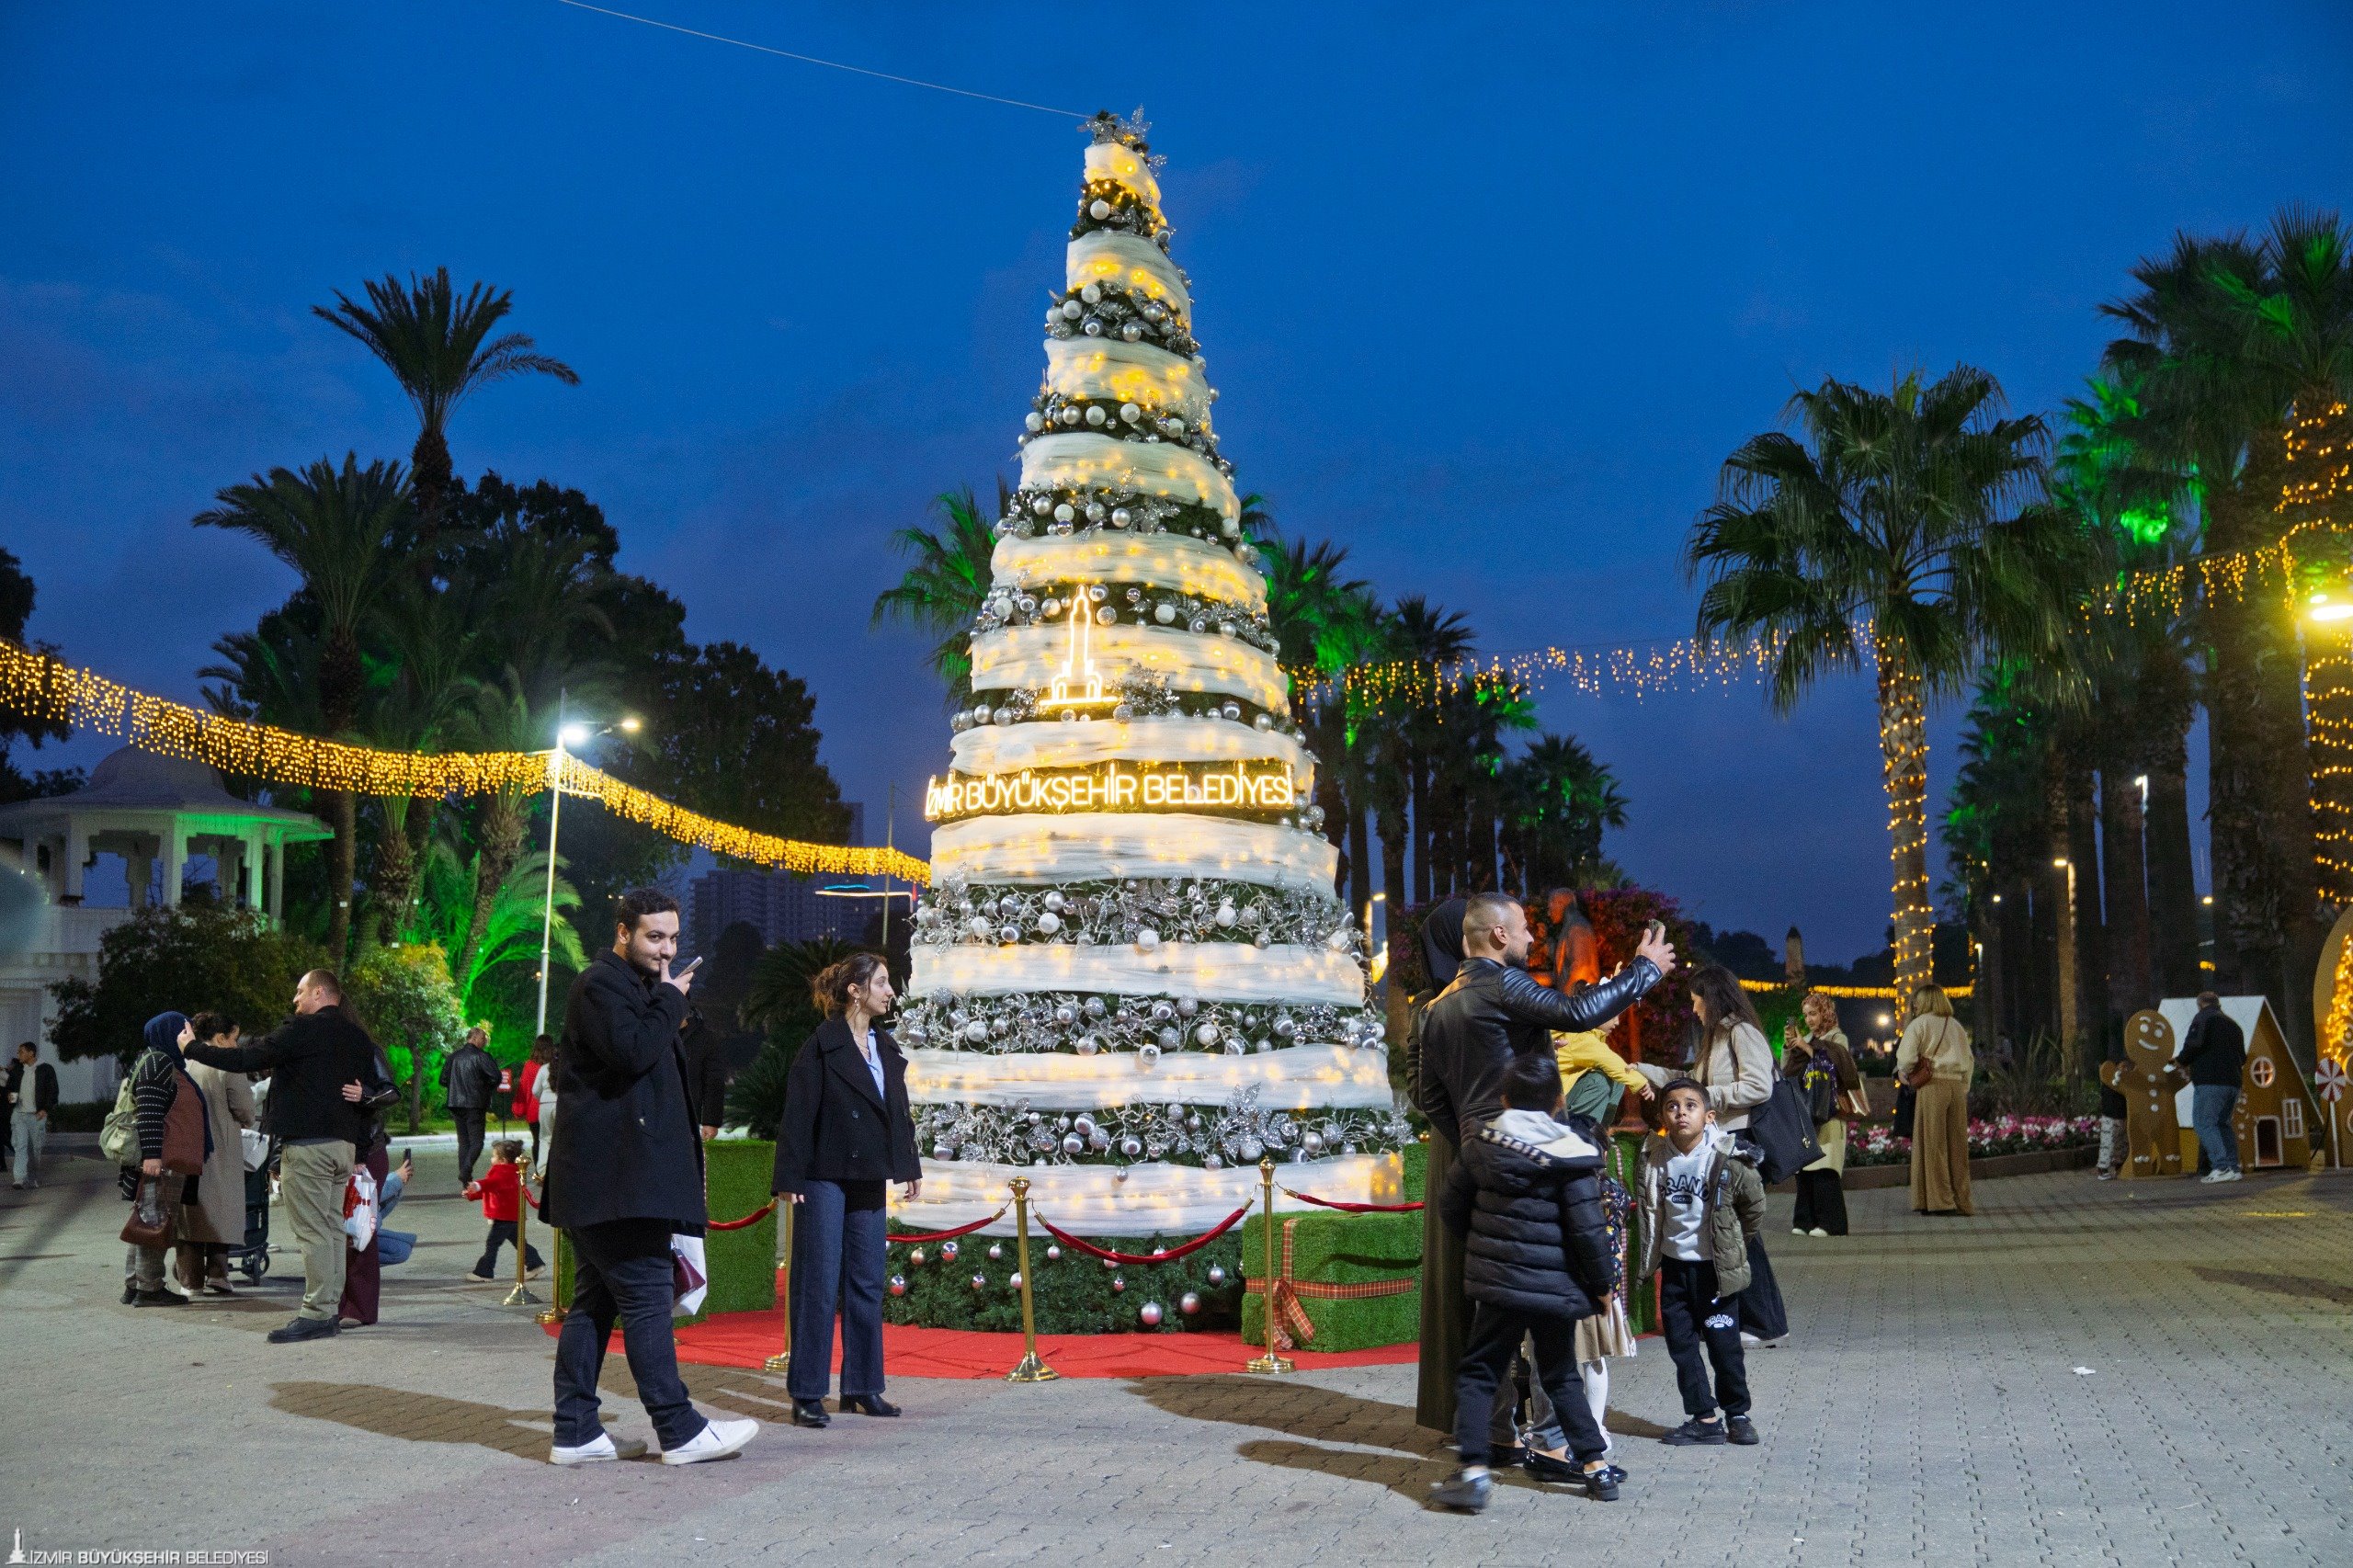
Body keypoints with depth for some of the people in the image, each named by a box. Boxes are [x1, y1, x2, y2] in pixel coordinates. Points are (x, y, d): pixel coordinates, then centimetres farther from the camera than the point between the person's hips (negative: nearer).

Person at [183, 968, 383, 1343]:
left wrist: (193, 1049, 3)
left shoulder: (301, 1030, -8)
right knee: (332, 1229, 11)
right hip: (345, 1145, 8)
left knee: (312, 1232, -7)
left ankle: (316, 1315, -7)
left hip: (306, 1145, -8)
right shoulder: (359, 1038, 15)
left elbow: (246, 1059, -8)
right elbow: (378, 1090, 16)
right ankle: (330, 1309, 13)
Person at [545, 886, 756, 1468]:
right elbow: (630, 1050, -24)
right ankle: (679, 1431, -6)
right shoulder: (600, 984, -9)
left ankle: (576, 1432, 14)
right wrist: (671, 1000, -11)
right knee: (647, 1296, -9)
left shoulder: (637, 987, 23)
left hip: (605, 1174, 11)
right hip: (616, 1174, -11)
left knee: (595, 1301, 10)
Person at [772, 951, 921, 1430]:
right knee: (818, 1285, -2)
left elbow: (899, 1111, 16)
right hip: (825, 1179, -7)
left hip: (868, 1181, 7)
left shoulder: (886, 1046, 10)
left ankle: (862, 1386, 20)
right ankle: (807, 1395, 4)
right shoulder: (822, 1046, -10)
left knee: (867, 1284, 11)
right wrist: (789, 1179, -16)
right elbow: (798, 1115, -13)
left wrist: (910, 1166, 14)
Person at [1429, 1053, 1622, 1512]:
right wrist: (1602, 1282, 4)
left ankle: (1473, 1469, -7)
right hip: (1557, 1287, 0)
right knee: (1561, 1377, 17)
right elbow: (1587, 1228, -10)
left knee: (1478, 1373, 6)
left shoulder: (1481, 1144, 1)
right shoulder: (1572, 1155, -8)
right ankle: (1595, 1464, 19)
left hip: (1497, 1283, 0)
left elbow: (1451, 1205, 9)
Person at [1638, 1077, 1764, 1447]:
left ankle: (1737, 1414, 22)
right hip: (1674, 1265, 4)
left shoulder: (1728, 1159, -16)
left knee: (1724, 1344, 4)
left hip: (1715, 1267, -4)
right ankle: (1704, 1418, 16)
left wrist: (1734, 1246, 6)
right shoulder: (1654, 1157, -5)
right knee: (1681, 1344, 6)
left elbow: (1754, 1207, 0)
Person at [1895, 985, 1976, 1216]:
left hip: (1931, 1086, -5)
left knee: (1932, 1144, 0)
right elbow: (1969, 1060, 16)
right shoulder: (1956, 1025, 15)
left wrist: (1904, 1075, 11)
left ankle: (1938, 1201, -2)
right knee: (1957, 1145, 8)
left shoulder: (1919, 1024, -1)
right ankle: (1961, 1201, 11)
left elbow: (1906, 1058, -9)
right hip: (1957, 1085, 5)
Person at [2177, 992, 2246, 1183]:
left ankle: (2221, 1167, -19)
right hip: (2233, 1081, 8)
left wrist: (2182, 1061, 1)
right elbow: (2242, 1058, 25)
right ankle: (2232, 1167, 10)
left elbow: (2194, 1044, -16)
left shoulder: (2203, 1018, 0)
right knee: (2222, 1123, 16)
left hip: (2210, 1082, -8)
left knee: (2203, 1122, -8)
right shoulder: (2233, 1025, 25)